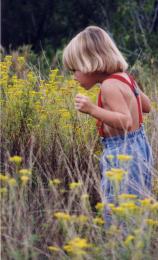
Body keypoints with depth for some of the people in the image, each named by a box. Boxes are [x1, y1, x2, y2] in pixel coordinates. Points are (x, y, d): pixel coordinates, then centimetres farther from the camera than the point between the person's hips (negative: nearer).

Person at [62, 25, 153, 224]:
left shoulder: (109, 86, -18)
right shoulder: (125, 77, 9)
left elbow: (126, 122, -26)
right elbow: (147, 106, 23)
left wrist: (93, 109, -31)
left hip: (122, 155, -10)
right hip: (139, 147, 10)